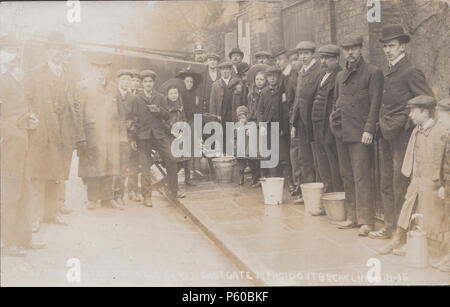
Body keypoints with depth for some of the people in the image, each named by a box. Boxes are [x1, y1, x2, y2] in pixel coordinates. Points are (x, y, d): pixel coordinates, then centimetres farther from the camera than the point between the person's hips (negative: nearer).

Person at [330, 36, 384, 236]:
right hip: (341, 133, 7)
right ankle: (352, 217, 18)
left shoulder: (373, 73, -3)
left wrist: (368, 130, -15)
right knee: (347, 176, 10)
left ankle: (366, 221, -1)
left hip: (360, 134, -7)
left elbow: (375, 104, -9)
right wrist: (335, 116, 13)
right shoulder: (341, 75, 18)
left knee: (362, 177, -8)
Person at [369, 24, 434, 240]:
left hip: (401, 135, -8)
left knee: (400, 184, -3)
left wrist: (409, 123, -12)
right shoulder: (388, 72, 14)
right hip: (386, 135, 8)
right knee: (386, 183, 12)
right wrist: (382, 125, 11)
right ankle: (389, 226, 22)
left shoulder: (411, 72, -11)